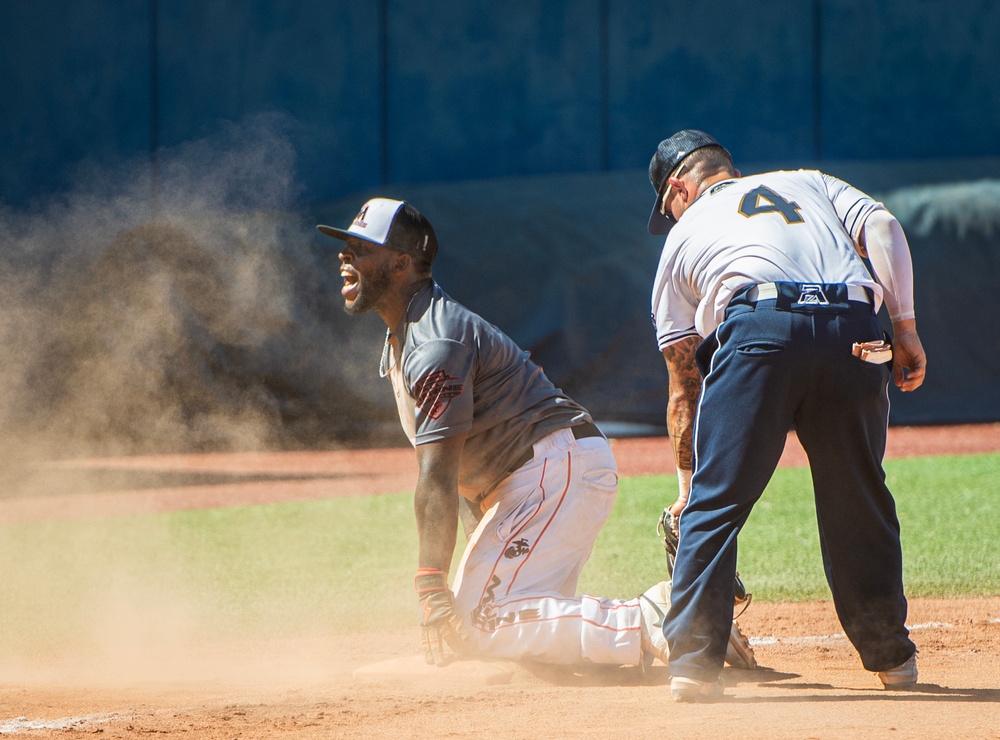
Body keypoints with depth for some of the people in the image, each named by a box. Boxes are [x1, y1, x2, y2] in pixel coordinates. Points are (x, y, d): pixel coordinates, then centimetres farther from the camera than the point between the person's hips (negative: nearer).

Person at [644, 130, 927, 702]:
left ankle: (693, 660, -3)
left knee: (715, 501, 4)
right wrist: (905, 329, 8)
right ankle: (890, 655, 24)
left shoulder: (683, 233, 28)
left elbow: (684, 381, 27)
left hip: (758, 331, -2)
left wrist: (688, 481, 33)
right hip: (854, 329, 2)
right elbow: (883, 228, 11)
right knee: (860, 500, 17)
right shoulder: (810, 183, 34)